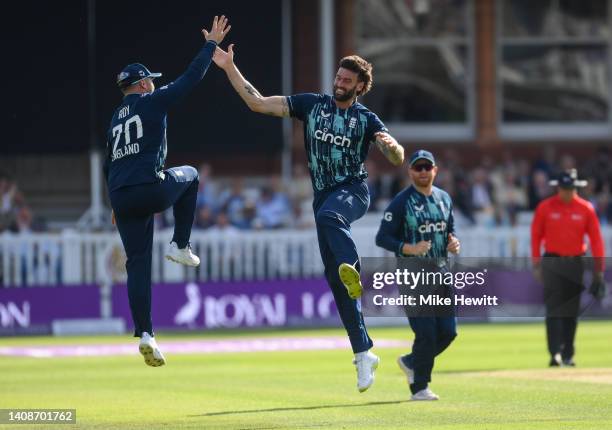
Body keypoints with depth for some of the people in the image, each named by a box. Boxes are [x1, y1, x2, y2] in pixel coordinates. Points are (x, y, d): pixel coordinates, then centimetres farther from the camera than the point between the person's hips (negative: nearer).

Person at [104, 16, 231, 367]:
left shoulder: (116, 118, 23)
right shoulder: (153, 101, 3)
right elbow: (192, 77, 2)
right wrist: (211, 44, 13)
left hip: (121, 197, 6)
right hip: (152, 189, -5)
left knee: (138, 264, 5)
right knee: (189, 175, 28)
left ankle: (145, 333, -7)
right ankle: (181, 246, 21)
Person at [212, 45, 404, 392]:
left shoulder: (367, 120, 3)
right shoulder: (312, 104, 10)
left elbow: (398, 159, -6)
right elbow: (257, 103, 6)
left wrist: (391, 145, -29)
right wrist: (230, 68, -2)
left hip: (354, 190, -3)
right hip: (324, 194, 3)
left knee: (328, 216, -41)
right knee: (336, 280, 0)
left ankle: (352, 268, -58)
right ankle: (364, 354, 4)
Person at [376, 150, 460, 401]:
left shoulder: (444, 199, 13)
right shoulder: (401, 202, -6)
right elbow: (382, 238, -8)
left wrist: (453, 245, -1)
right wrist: (410, 249, -23)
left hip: (441, 272, 6)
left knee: (448, 331, 3)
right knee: (426, 332, -10)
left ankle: (411, 362, 27)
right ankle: (420, 387, 2)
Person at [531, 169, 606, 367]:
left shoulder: (586, 209, 0)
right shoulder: (545, 207, -2)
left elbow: (596, 239, 0)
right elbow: (536, 237, 3)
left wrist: (599, 269, -5)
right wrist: (536, 265, -2)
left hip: (575, 263, 2)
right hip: (552, 262, -2)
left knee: (571, 312, 7)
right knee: (554, 310, -11)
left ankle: (568, 355, 17)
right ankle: (555, 353, -18)